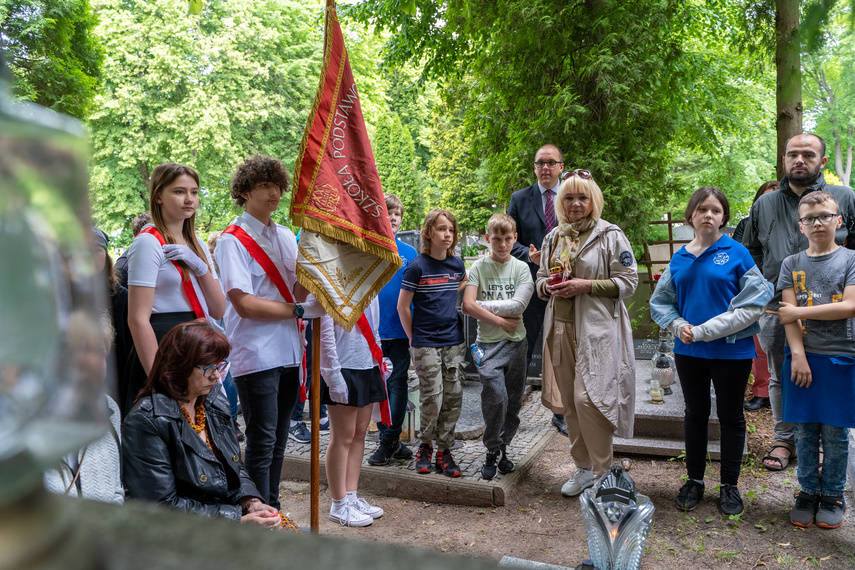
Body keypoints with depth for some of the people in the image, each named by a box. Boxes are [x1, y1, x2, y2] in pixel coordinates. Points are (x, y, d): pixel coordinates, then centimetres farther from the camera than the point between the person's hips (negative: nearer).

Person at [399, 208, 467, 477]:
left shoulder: (457, 264, 5)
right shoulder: (417, 266, -9)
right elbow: (403, 307, -4)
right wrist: (414, 340, -1)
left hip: (453, 342, 5)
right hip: (425, 344, -4)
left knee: (453, 397, 5)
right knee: (432, 400, -3)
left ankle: (444, 450, 18)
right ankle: (425, 445, 20)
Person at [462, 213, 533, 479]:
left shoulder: (521, 267, 5)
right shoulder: (479, 267, 1)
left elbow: (518, 305, -9)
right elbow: (468, 306, -10)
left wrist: (483, 304, -8)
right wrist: (501, 321, -10)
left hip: (516, 341, 3)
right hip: (489, 342, -2)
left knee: (513, 402, 7)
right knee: (496, 397, -16)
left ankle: (503, 447, 27)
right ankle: (492, 451, 4)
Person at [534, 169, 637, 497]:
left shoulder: (610, 235, -3)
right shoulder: (554, 238, 14)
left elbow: (627, 282, -6)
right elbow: (541, 280, 21)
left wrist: (586, 286, -17)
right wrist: (548, 286, -3)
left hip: (597, 329, -6)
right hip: (561, 327, 6)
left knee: (588, 397, -11)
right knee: (569, 402, 10)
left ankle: (603, 473, 7)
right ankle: (583, 467, 26)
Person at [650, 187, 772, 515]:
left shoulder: (737, 253, -7)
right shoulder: (680, 258, 4)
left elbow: (753, 304, -14)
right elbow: (660, 301, 10)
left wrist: (704, 331, -18)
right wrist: (679, 326, -10)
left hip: (731, 351, -3)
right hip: (688, 351, 4)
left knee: (731, 417, 10)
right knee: (695, 414, 14)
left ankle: (729, 486, 25)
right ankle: (694, 481, 29)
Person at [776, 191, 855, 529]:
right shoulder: (792, 264, 7)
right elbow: (789, 313, -1)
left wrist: (800, 312, -10)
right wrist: (798, 354, -11)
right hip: (802, 356, 2)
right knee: (804, 431, 7)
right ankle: (808, 492, 21)